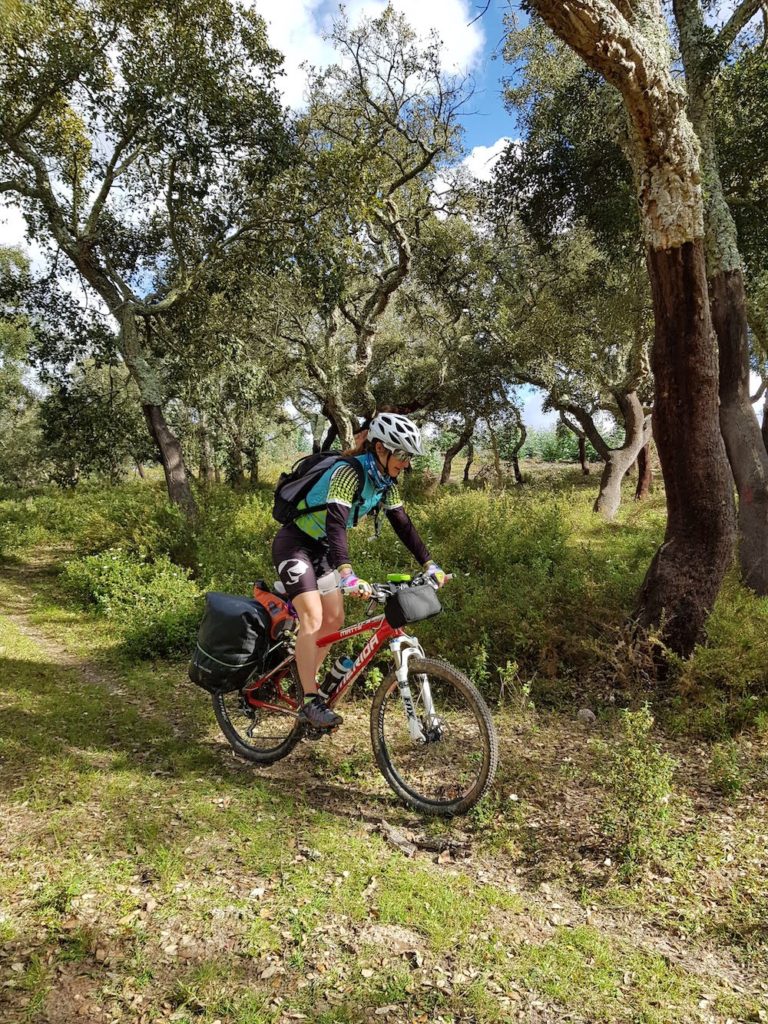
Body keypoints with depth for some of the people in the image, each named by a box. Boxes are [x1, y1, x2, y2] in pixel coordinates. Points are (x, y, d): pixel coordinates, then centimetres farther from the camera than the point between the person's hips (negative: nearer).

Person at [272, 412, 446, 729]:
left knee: (334, 620, 4)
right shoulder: (349, 472, -29)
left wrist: (429, 565, -7)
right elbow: (336, 522, -42)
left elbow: (403, 524, 1)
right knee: (313, 618, -18)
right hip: (294, 543, -8)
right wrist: (347, 574, -54)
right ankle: (310, 701, -11)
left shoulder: (385, 482, -3)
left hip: (322, 548, 8)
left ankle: (306, 679, 21)